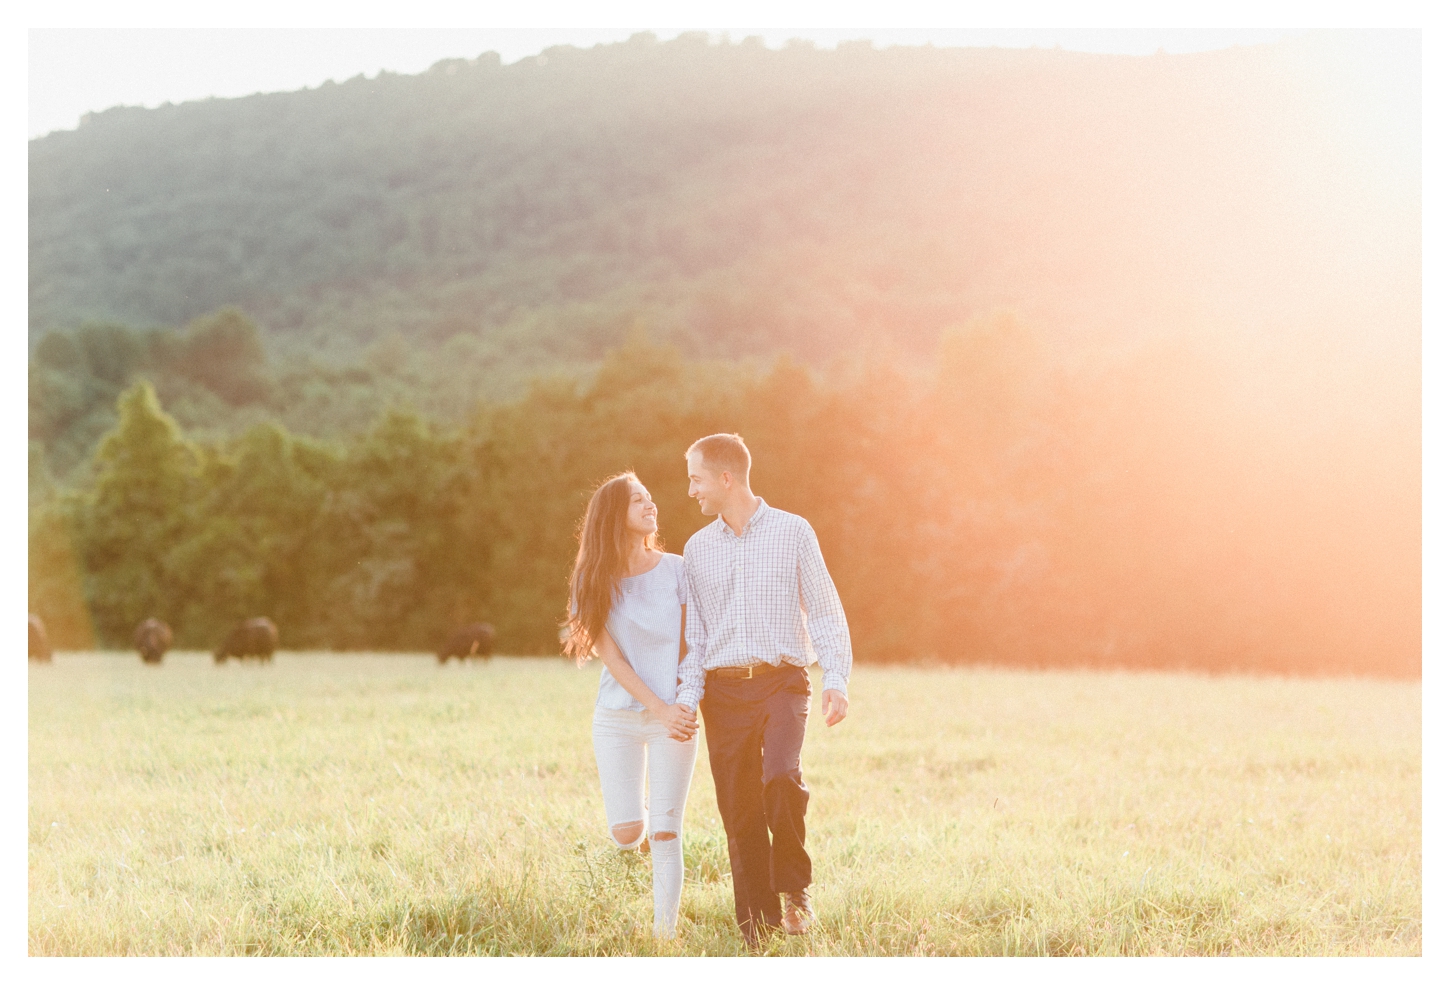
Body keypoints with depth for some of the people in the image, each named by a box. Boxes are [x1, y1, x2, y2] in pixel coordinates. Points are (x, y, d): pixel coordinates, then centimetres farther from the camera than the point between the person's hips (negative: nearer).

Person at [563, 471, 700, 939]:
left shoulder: (676, 570, -2)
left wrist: (685, 706, -9)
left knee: (665, 833, -5)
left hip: (673, 717, -1)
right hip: (617, 716, 1)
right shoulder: (593, 581, -2)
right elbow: (611, 657, -7)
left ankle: (665, 930, 4)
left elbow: (691, 646, 3)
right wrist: (660, 708, -15)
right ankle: (643, 819, 37)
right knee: (625, 834, 1)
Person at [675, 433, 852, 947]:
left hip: (782, 681, -4)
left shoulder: (792, 532, 2)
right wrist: (687, 696, 0)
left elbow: (825, 611, 1)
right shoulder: (698, 548, 13)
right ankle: (757, 925, 12)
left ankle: (795, 890, -6)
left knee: (780, 777, -27)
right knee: (739, 811, 2)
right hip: (723, 688, 4)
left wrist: (836, 679, -12)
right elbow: (693, 633, 14)